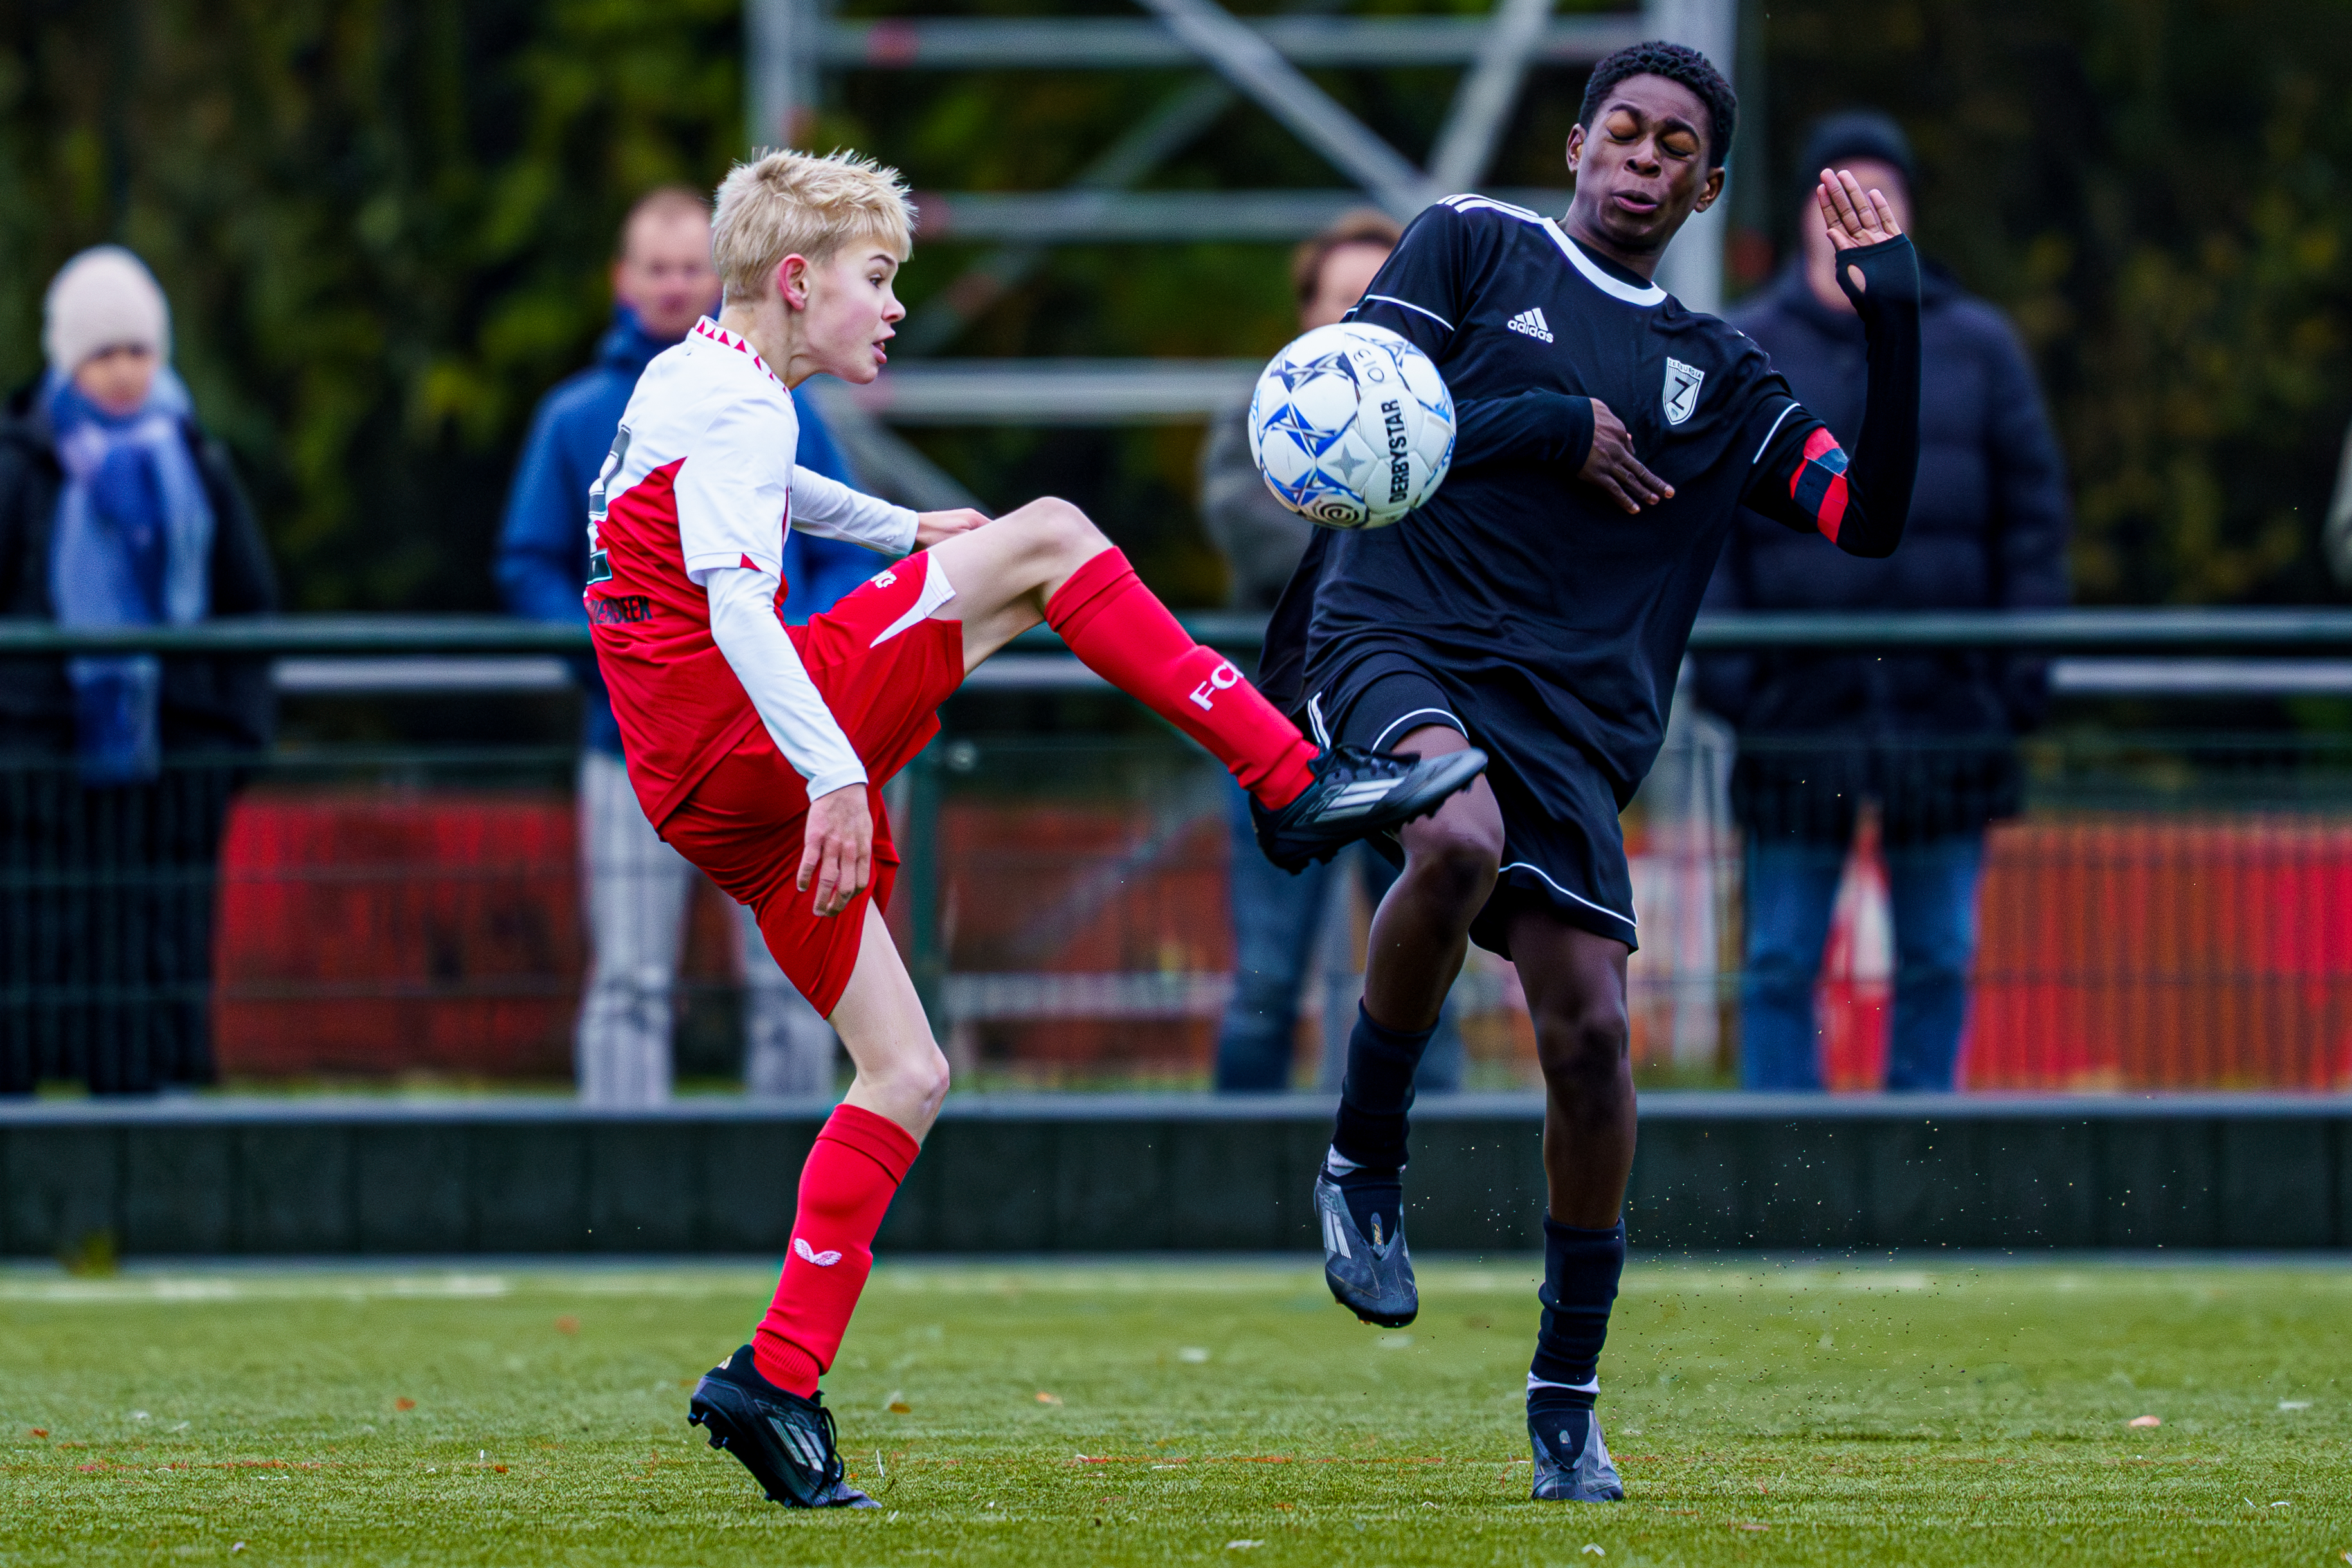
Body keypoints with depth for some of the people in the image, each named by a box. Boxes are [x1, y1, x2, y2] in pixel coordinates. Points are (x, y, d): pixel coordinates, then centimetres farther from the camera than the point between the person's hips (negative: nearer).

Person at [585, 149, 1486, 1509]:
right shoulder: (737, 411, -11)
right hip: (751, 742, -10)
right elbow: (732, 601, -26)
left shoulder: (690, 384, 21)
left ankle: (780, 1379, 4)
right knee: (1044, 538, -10)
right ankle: (1297, 784, -10)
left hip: (720, 801, 10)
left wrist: (898, 528, 49)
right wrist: (832, 770, -33)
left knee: (907, 1072, 10)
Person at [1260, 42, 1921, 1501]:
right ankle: (1364, 1164, -14)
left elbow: (1868, 518, 10)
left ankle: (1568, 1395, 8)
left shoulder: (1718, 375, 19)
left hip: (1571, 716, 4)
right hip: (1400, 639, -4)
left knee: (1590, 1034, -7)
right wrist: (1549, 430, -3)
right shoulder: (1474, 243, 10)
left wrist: (1895, 326, 1)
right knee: (1459, 840, -37)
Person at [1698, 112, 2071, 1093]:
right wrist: (1723, 667, -7)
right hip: (1795, 711, -1)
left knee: (1939, 961, 4)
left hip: (1947, 709, 1)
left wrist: (2023, 673, -1)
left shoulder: (1977, 348, 8)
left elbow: (2034, 511, 8)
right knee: (1780, 965, -1)